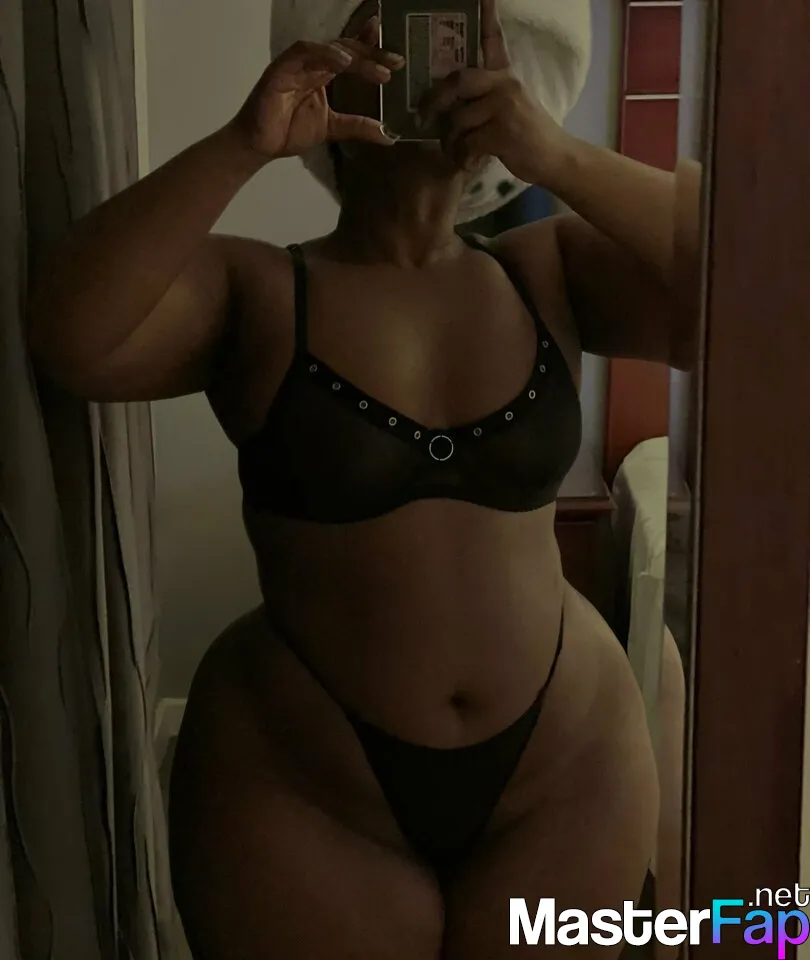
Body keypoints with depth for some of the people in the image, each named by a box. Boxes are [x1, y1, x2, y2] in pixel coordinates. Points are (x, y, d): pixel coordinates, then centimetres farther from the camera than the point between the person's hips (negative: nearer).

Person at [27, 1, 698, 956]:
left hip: (565, 775, 2)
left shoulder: (548, 271, -1)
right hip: (299, 794, -2)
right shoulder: (254, 293, -7)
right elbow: (68, 336, -23)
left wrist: (560, 157, -22)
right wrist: (244, 144, -29)